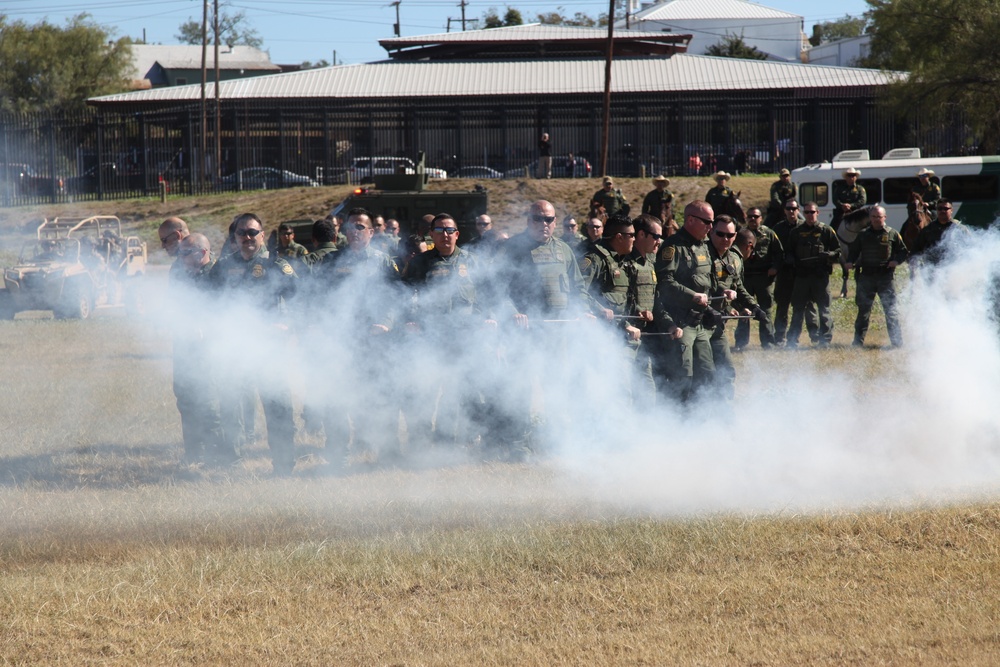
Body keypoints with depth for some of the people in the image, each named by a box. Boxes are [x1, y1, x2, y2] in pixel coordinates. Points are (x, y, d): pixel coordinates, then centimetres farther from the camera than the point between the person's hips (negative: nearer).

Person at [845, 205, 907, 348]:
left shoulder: (892, 234, 4)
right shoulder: (863, 234, 11)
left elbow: (903, 251, 8)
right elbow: (853, 250, 18)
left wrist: (896, 261, -11)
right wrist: (850, 262, -2)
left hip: (886, 277, -3)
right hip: (866, 276, 3)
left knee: (891, 309, -4)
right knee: (863, 309, 7)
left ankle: (897, 341, -2)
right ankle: (858, 340, 15)